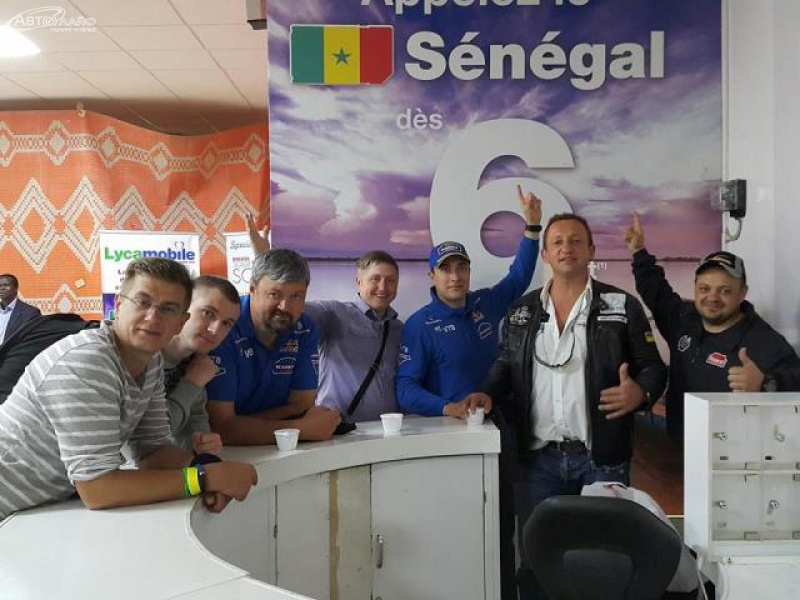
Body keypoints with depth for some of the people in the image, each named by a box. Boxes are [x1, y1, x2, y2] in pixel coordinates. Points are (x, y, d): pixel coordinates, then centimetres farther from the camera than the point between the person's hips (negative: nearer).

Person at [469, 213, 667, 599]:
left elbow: (654, 368, 2)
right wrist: (488, 394, -2)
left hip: (601, 458, -2)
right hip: (537, 458, 2)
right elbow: (506, 367, 17)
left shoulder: (622, 306, 1)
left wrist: (640, 392, -18)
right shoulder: (522, 311, 10)